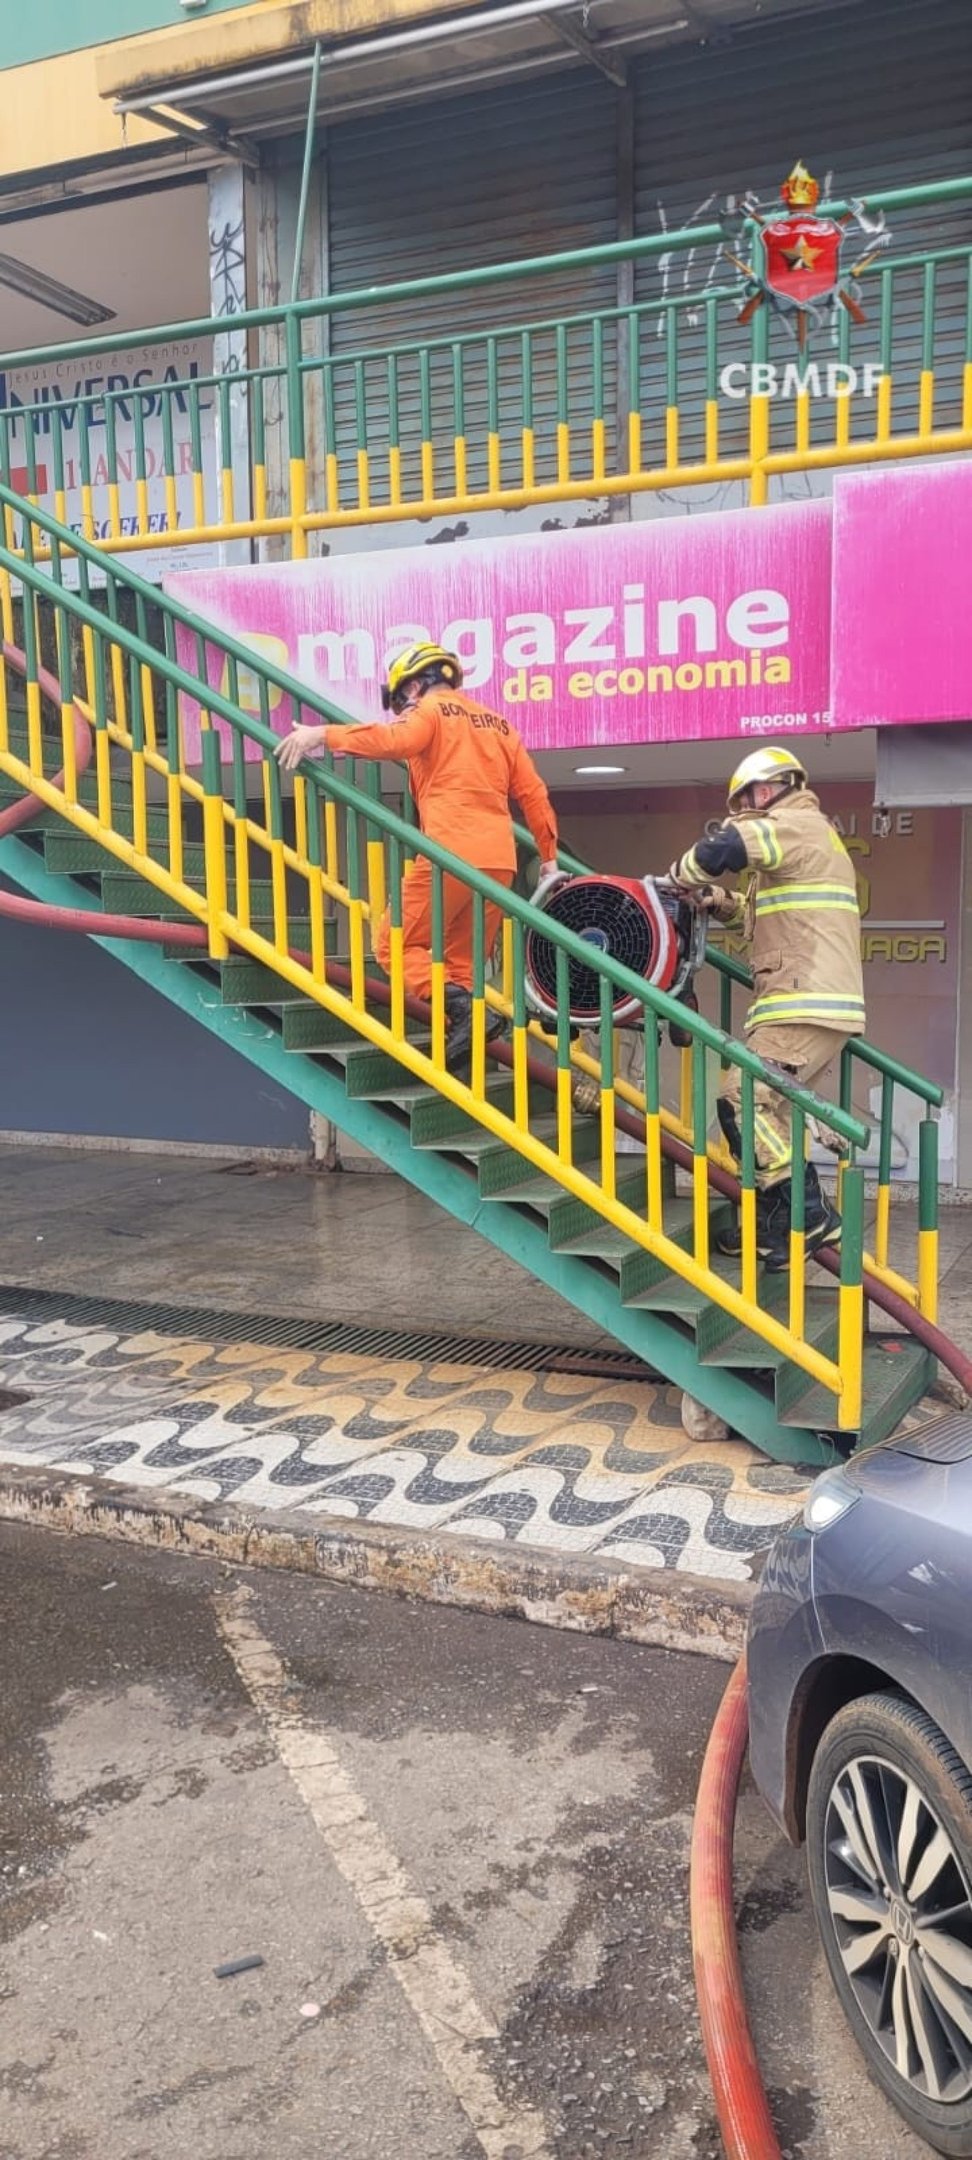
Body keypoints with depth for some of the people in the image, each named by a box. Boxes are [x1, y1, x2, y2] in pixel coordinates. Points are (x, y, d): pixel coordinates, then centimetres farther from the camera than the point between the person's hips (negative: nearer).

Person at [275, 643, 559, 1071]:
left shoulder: (431, 709, 5)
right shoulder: (498, 723, 24)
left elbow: (394, 740, -17)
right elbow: (533, 793, 21)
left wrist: (323, 735, -20)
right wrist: (548, 855, 26)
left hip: (452, 853, -7)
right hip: (500, 859, 7)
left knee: (394, 944, 2)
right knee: (461, 962, 14)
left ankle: (463, 1009, -19)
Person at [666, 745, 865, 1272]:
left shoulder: (798, 826, -5)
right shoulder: (809, 836, 27)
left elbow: (722, 849, -22)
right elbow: (769, 916, 28)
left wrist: (679, 877, -3)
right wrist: (722, 904, 11)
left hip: (807, 1005, -10)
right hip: (815, 1003, 10)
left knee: (743, 1100, -15)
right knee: (766, 1108, 12)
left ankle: (810, 1215, -13)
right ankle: (773, 1224, 15)